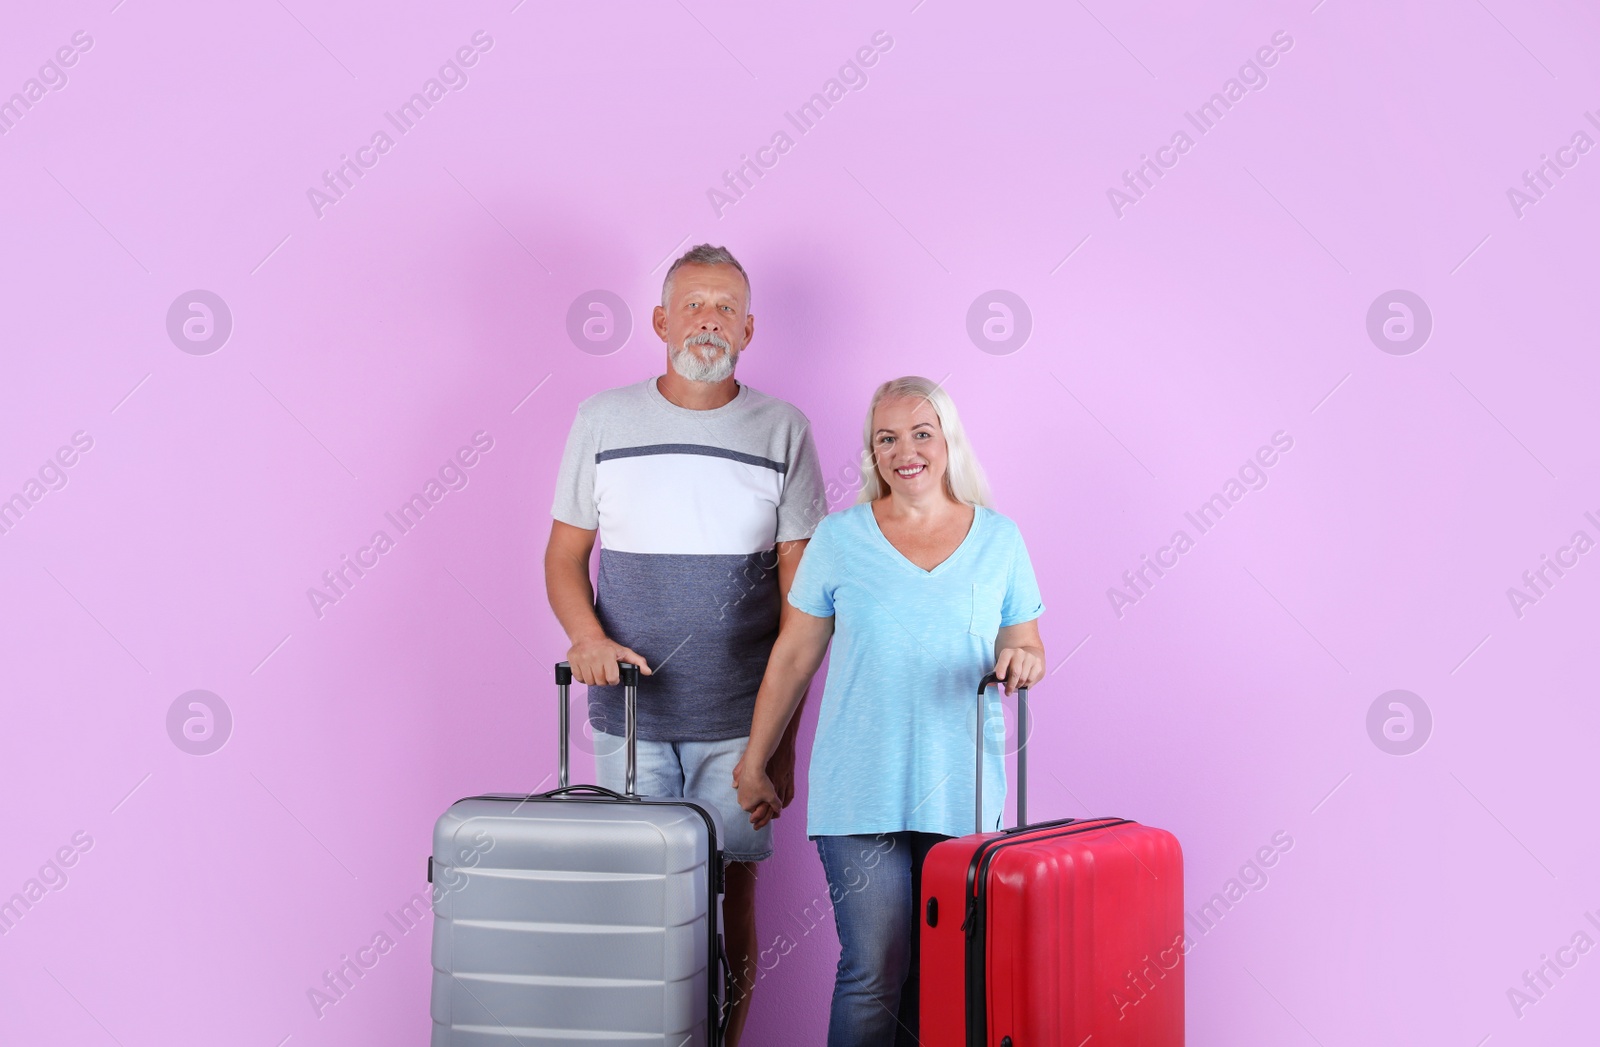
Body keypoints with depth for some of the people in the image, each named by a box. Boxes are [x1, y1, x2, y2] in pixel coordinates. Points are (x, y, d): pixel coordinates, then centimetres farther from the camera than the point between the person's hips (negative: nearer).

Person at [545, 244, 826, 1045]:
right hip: (628, 715, 1)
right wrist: (586, 634, -15)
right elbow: (565, 553, 7)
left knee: (731, 898, 3)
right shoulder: (602, 420, 5)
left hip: (739, 723, 0)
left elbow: (799, 588, 2)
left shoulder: (781, 429, 3)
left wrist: (786, 735, -2)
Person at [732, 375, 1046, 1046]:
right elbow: (794, 656, 8)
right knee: (874, 972, -6)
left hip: (963, 792, 2)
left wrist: (1024, 659, -12)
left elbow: (1026, 648, 13)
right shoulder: (839, 538, 4)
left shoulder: (999, 539, 8)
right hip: (861, 791, -1)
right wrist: (753, 763, 9)